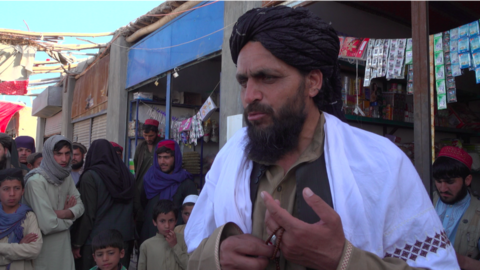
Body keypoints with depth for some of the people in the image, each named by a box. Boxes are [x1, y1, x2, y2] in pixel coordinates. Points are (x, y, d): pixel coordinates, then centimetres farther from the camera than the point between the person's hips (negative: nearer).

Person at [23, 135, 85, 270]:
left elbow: (80, 206, 3)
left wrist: (62, 213, -17)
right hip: (45, 250, -6)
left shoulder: (66, 177, 3)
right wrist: (69, 214, -7)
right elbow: (48, 225, -25)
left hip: (64, 245, 6)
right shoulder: (36, 181, -20)